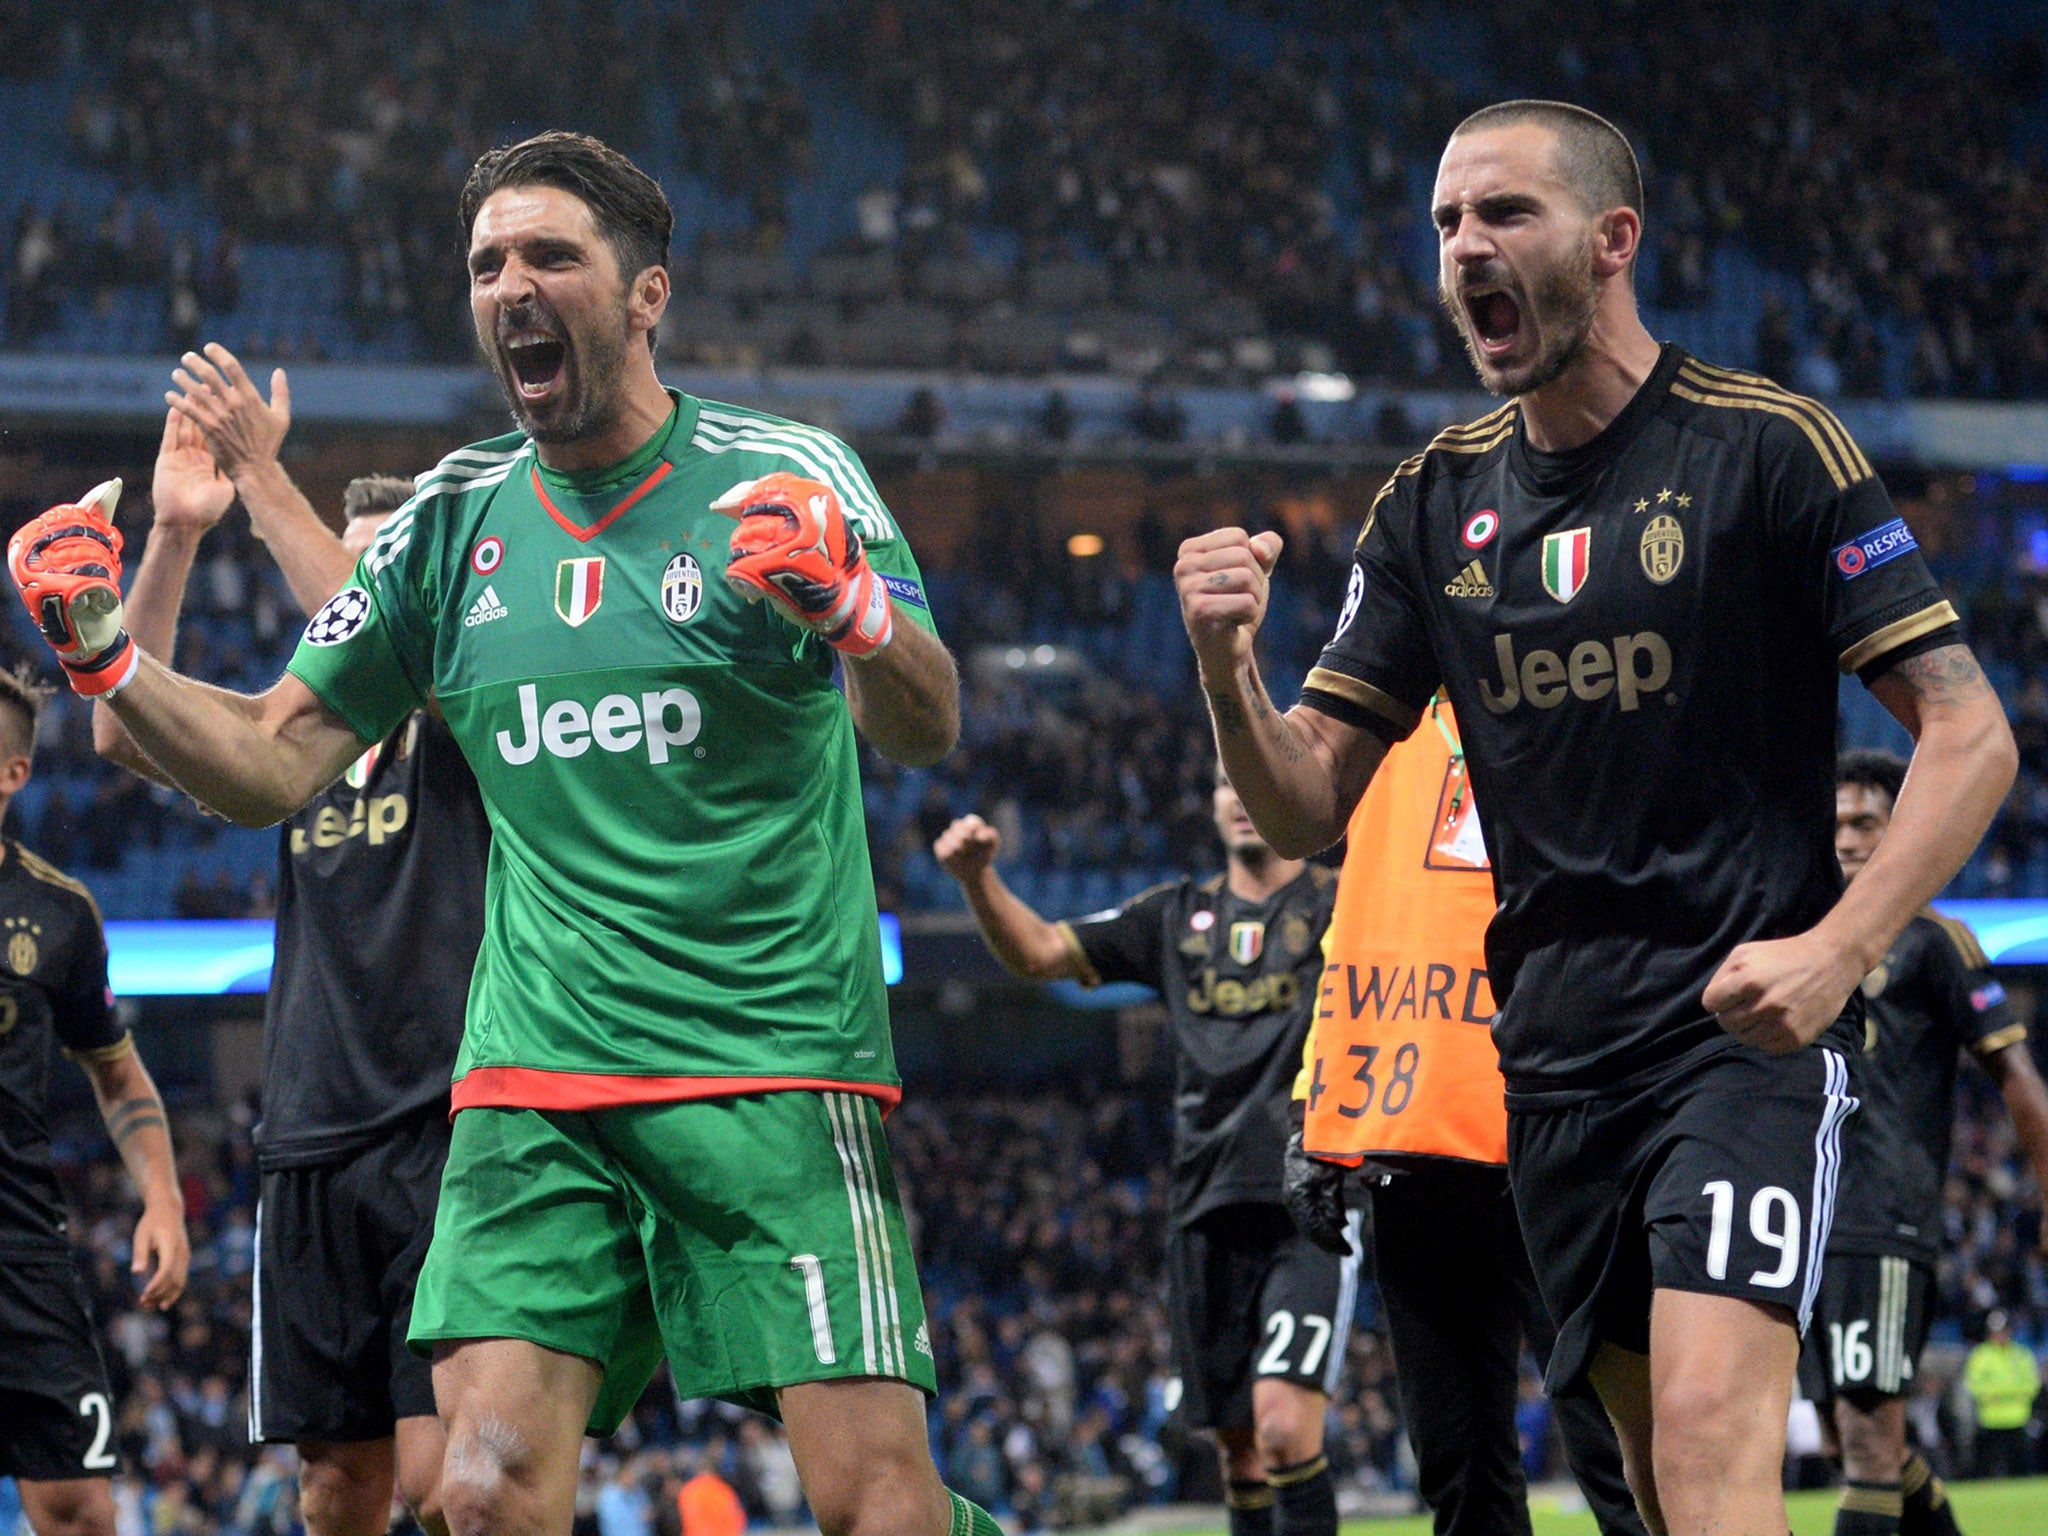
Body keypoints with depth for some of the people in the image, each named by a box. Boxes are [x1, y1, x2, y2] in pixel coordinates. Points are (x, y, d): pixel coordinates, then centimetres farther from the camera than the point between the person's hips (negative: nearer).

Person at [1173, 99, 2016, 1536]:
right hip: (1557, 1055, 6)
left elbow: (1969, 736, -7)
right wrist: (1227, 670, -11)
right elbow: (1308, 808, 10)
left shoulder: (1765, 444, -5)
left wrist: (1839, 948, -21)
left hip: (1748, 1028, -6)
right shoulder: (1432, 505, 10)